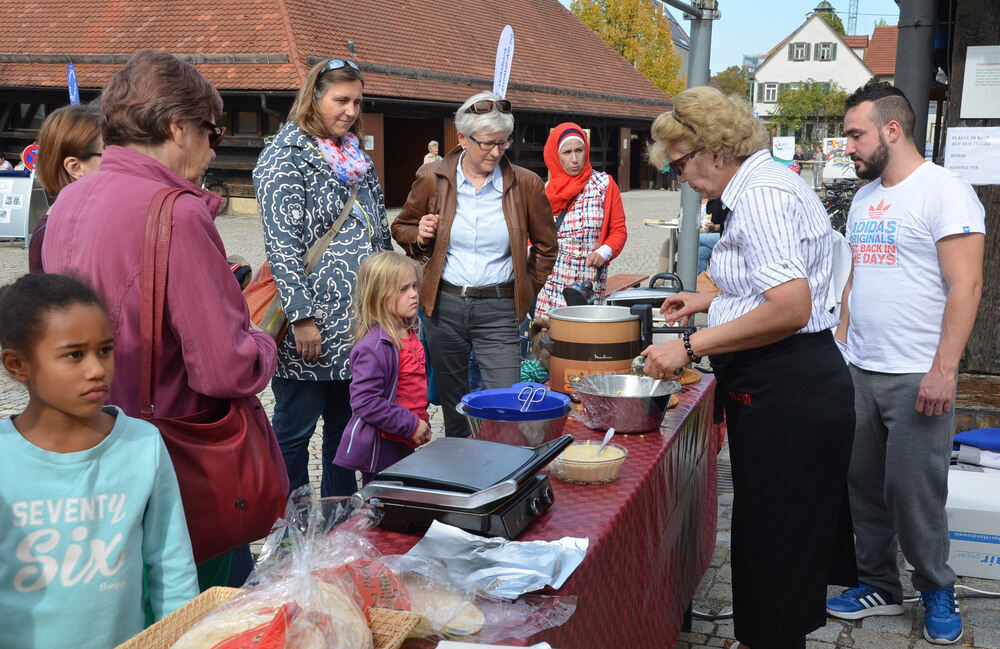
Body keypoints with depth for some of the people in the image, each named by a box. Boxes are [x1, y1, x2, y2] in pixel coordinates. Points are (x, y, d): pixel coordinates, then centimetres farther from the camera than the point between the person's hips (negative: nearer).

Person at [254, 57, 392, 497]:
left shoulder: (356, 156, 16)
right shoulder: (285, 158, -8)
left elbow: (379, 233, 21)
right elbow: (281, 244, -16)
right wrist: (301, 316, -21)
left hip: (358, 324, 8)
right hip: (313, 327, -8)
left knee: (346, 428, 15)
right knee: (293, 431, 3)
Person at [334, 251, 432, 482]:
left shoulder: (408, 334, 7)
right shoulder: (374, 346, -22)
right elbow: (364, 402, -25)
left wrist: (422, 422, 13)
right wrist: (411, 425, -21)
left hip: (402, 444, 9)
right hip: (379, 448, -9)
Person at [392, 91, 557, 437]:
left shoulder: (526, 184, -2)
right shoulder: (433, 179, 0)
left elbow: (546, 247, 13)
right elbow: (402, 228, 16)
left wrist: (525, 290, 7)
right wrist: (420, 236, -6)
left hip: (498, 310, -1)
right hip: (444, 306, 2)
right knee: (453, 407, 12)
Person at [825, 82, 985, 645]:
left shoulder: (944, 191, -10)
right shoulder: (864, 198, 14)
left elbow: (966, 285, -15)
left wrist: (943, 370, -20)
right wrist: (840, 347, 15)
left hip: (917, 378, -7)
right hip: (859, 371, 7)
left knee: (913, 492, 0)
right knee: (864, 486, 11)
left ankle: (938, 591, 22)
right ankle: (880, 586, 26)